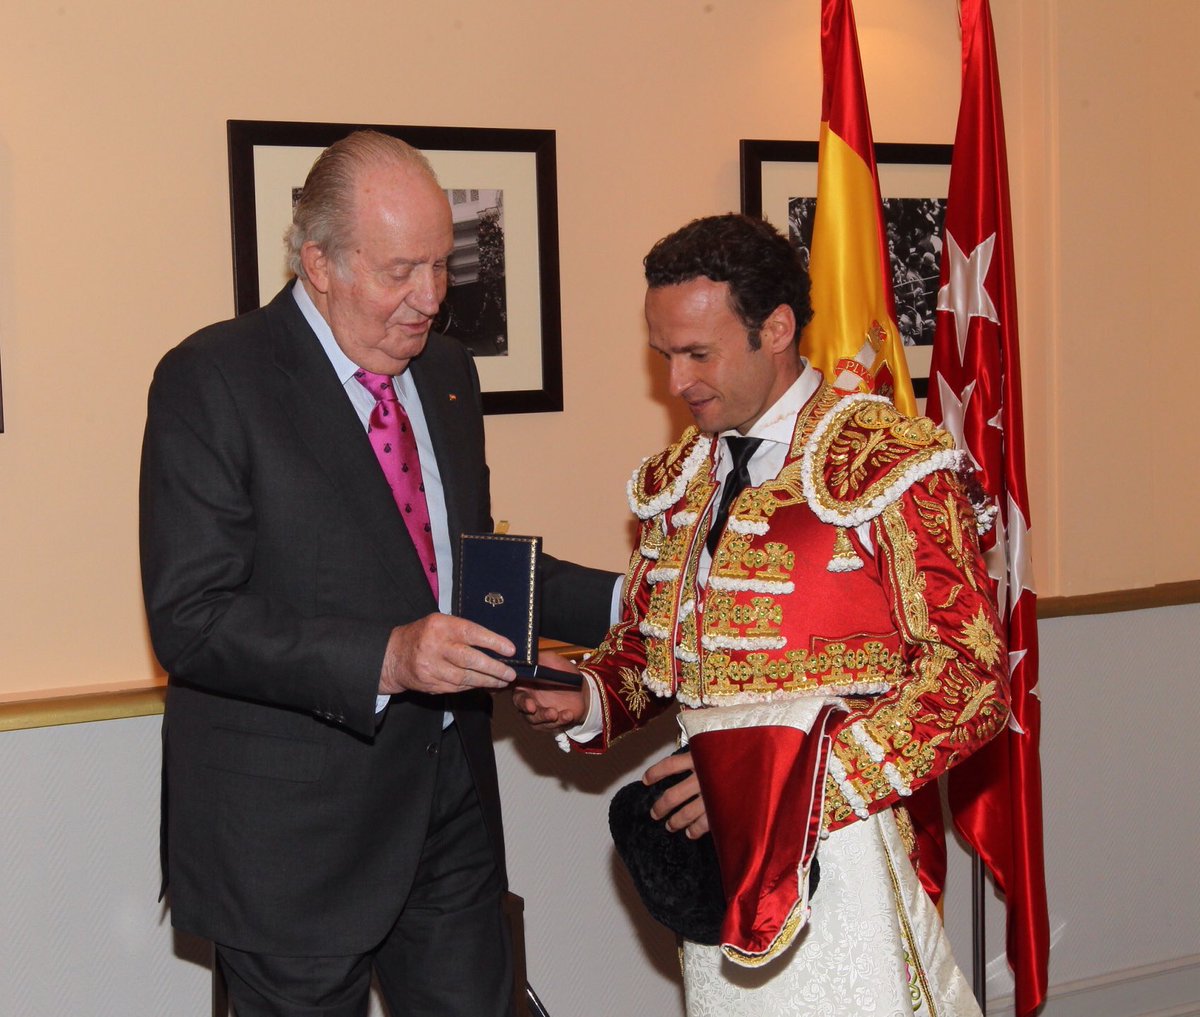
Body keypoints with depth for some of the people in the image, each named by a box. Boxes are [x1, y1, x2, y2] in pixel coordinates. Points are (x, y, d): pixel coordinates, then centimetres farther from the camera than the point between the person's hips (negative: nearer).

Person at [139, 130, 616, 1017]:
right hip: (294, 835, -6)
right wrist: (384, 659, -30)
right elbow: (190, 620, -19)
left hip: (451, 810, 6)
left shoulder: (447, 372, 10)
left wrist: (619, 603, 6)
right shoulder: (211, 380, -13)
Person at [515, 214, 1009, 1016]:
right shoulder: (675, 481, 10)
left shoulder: (891, 467, -11)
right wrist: (586, 700, -2)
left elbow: (971, 678, -15)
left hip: (832, 852, -5)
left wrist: (779, 778, -20)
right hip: (713, 855, 6)